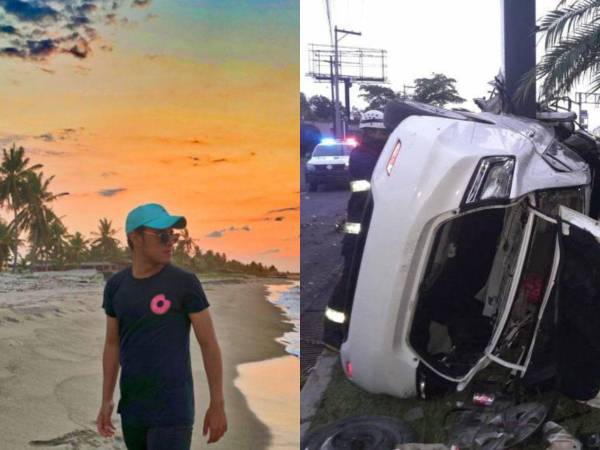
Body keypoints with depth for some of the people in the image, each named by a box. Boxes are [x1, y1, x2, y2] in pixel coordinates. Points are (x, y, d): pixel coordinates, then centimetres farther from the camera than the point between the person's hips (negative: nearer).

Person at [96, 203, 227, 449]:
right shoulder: (116, 286, 4)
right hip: (133, 407, 6)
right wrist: (106, 401, 7)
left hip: (172, 409, -5)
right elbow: (112, 343, 12)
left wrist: (217, 404, -7)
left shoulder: (185, 282, -10)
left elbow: (209, 343, -7)